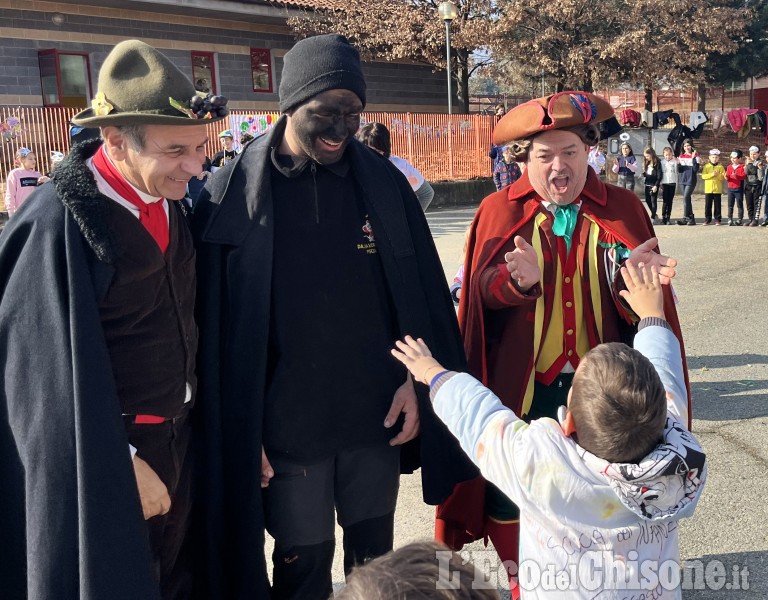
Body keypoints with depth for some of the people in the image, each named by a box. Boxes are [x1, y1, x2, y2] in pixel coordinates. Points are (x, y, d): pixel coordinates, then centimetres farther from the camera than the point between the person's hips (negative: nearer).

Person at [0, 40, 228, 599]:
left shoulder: (171, 203, 0)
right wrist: (123, 464, -16)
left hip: (178, 439, 6)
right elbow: (55, 372, -20)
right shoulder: (59, 222, -22)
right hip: (103, 459, -6)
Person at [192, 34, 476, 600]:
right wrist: (240, 431, -6)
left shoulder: (383, 181, 0)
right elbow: (218, 328, -6)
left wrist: (415, 379, -1)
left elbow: (421, 293, 5)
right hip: (287, 425, -2)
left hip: (378, 415, 3)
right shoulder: (233, 194, -7)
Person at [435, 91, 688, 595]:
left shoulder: (624, 209, 0)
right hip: (521, 387, 0)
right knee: (509, 497, 10)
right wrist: (516, 278, -32)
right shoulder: (500, 211, -2)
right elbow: (484, 293, -11)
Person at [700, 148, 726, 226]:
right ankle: (707, 219, 11)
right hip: (708, 189, 1)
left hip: (717, 189, -1)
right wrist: (711, 174, -17)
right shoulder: (706, 166, 5)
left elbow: (723, 177, -2)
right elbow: (703, 176, -6)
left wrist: (717, 175, -19)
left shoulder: (720, 167, 4)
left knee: (717, 205, 3)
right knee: (707, 205, 4)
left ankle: (717, 219, 9)